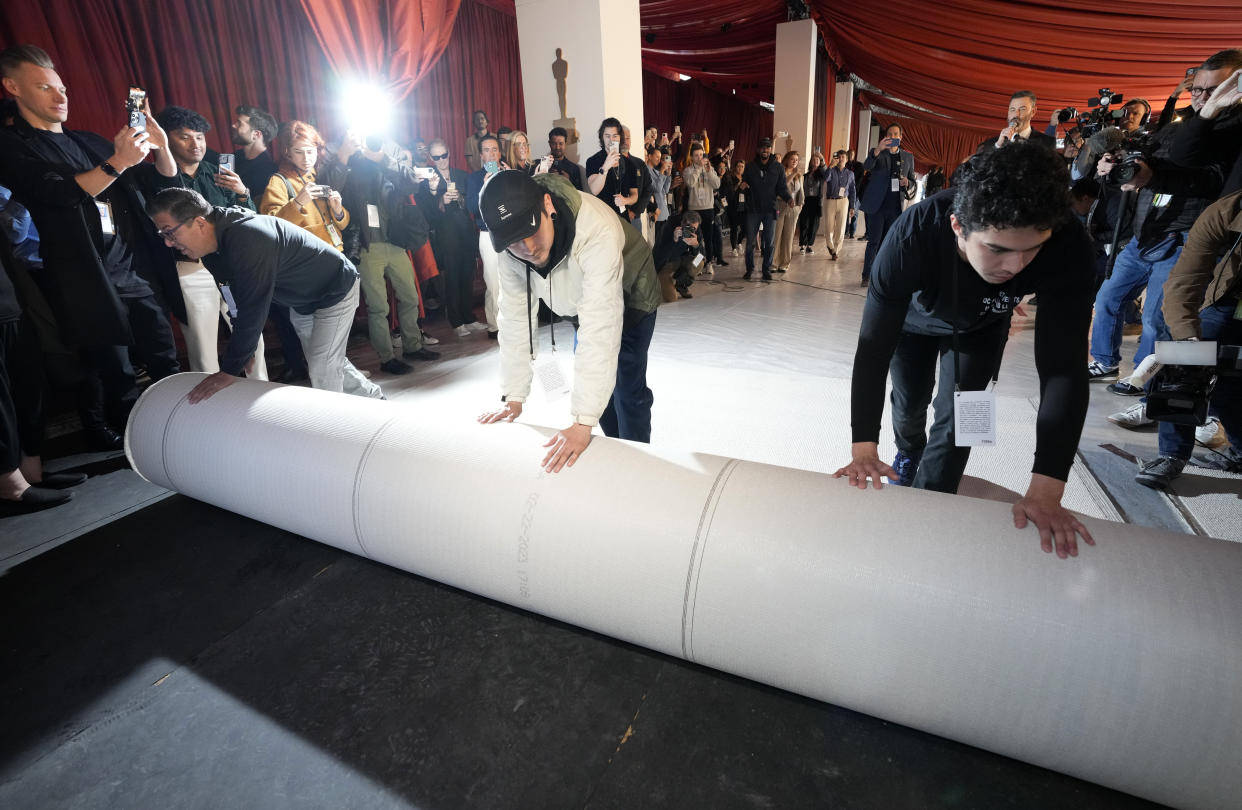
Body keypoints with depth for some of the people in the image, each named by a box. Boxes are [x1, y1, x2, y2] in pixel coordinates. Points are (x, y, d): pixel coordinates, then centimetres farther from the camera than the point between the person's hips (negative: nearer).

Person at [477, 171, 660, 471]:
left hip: (629, 297, -5)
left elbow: (601, 326, -48)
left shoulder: (598, 231, -44)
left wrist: (583, 422, -50)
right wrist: (513, 398, -19)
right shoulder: (510, 246, -25)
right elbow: (515, 314, -18)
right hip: (584, 301, 6)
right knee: (594, 384, 14)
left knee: (628, 391, -7)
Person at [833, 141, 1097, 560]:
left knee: (955, 419, -6)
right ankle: (909, 451, 53)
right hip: (914, 318, 0)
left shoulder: (1068, 248, -39)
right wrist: (863, 449, -47)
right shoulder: (915, 233, -44)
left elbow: (1064, 366, -39)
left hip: (980, 327, 1)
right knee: (910, 403, 17)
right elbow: (873, 345, -42)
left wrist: (1045, 493, -44)